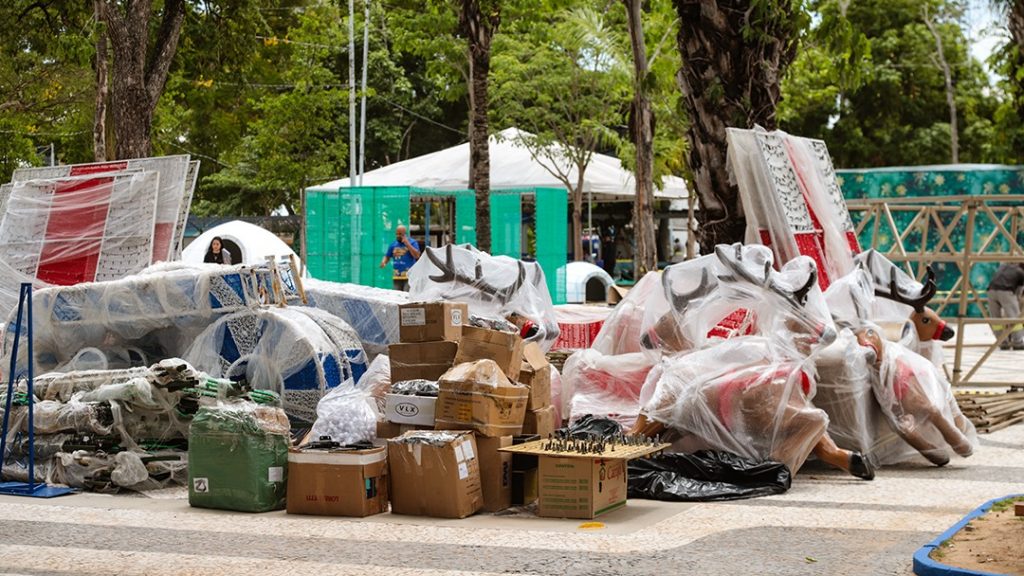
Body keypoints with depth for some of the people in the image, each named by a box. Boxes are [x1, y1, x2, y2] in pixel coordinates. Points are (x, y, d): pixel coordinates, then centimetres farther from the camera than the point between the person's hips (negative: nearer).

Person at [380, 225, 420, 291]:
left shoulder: (412, 242, 2)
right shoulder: (393, 244, 14)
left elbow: (417, 256, -11)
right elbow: (387, 256, 22)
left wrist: (407, 244, -11)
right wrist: (383, 262, 0)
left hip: (409, 276, -5)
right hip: (397, 277, 5)